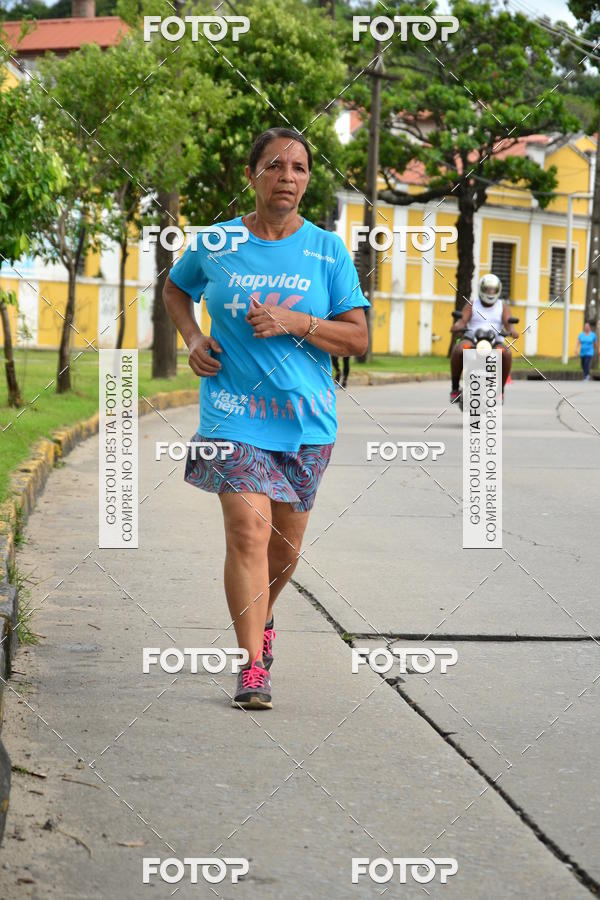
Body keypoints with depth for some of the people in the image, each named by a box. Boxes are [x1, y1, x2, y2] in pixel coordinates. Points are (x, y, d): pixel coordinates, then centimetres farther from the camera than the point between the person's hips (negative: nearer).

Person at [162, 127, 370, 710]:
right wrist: (193, 339, 4)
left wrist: (294, 322, -15)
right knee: (248, 529, -16)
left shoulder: (327, 251, 1)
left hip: (306, 418, 2)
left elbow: (358, 338, -1)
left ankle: (261, 617, 43)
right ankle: (252, 664, -11)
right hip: (234, 412, -2)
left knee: (286, 541, 13)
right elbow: (175, 289, 22)